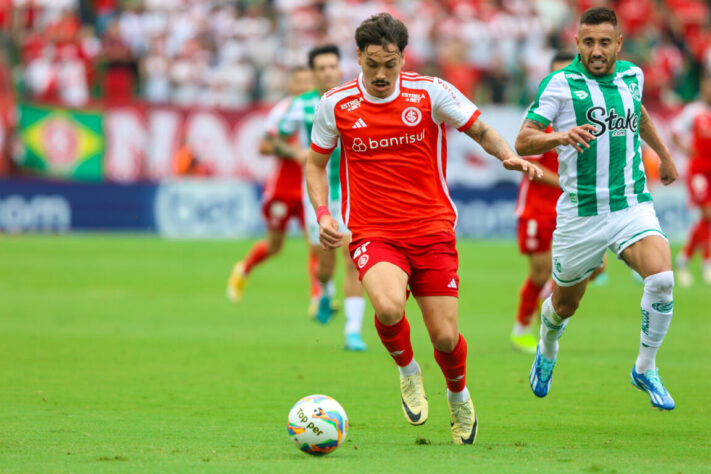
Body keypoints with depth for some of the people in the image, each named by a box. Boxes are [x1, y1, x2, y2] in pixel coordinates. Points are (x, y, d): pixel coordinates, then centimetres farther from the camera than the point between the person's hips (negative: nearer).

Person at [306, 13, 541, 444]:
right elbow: (316, 163, 13)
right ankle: (408, 372, 5)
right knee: (389, 307, -30)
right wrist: (323, 214, -2)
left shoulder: (430, 93, -4)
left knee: (445, 336, -3)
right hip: (373, 232, -1)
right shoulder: (336, 104, -1)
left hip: (432, 229, 1)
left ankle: (459, 396, 33)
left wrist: (508, 155, -15)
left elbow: (482, 130, 6)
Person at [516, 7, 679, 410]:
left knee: (661, 278, -23)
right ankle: (548, 350, 49)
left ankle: (646, 369, -3)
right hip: (582, 213, -2)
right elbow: (523, 141, -13)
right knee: (565, 305, 12)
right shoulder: (560, 84, -9)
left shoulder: (632, 75, 5)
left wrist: (664, 154, 38)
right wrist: (560, 137, -32)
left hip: (633, 206, 2)